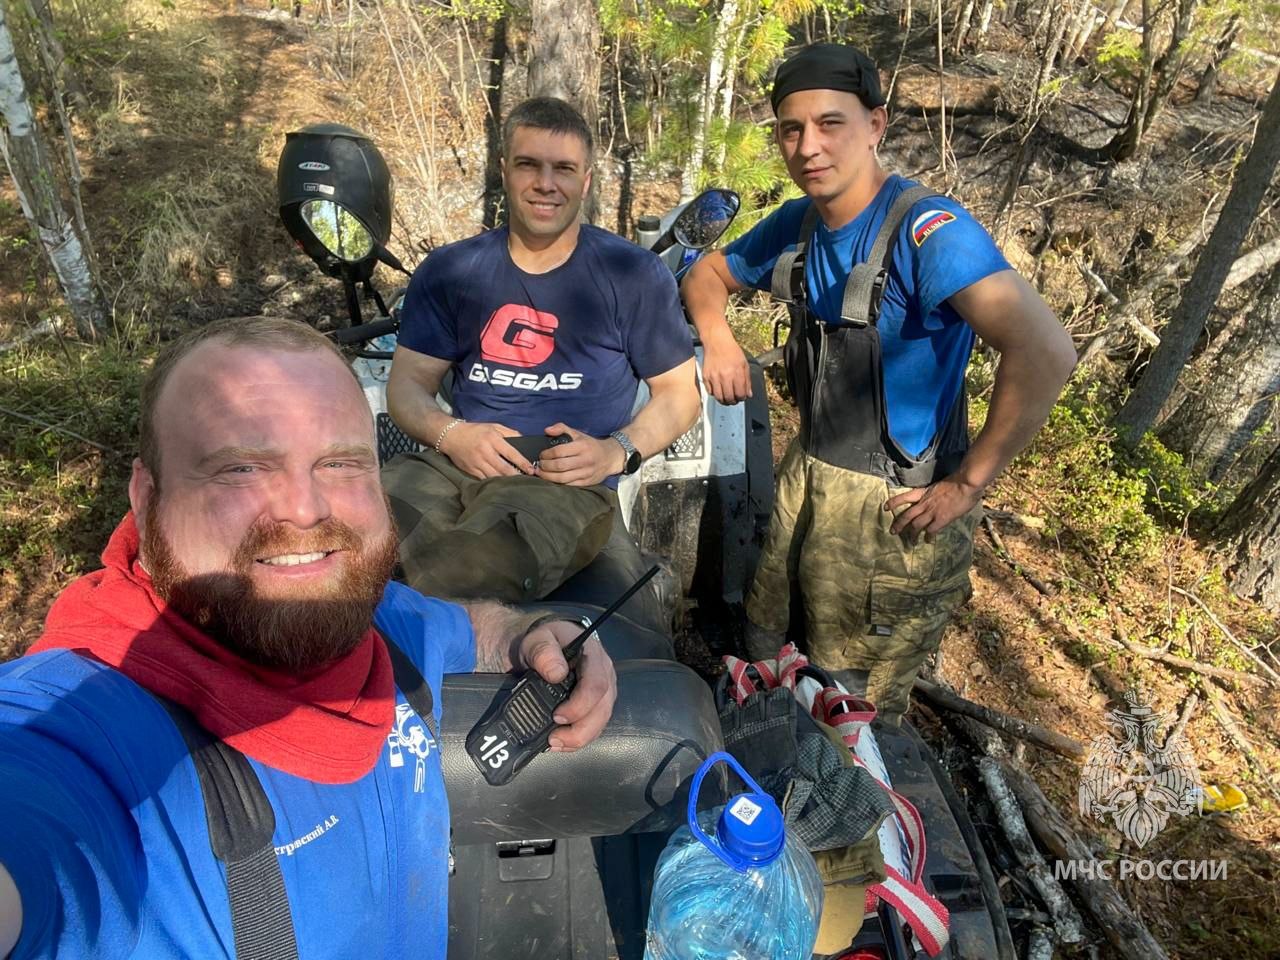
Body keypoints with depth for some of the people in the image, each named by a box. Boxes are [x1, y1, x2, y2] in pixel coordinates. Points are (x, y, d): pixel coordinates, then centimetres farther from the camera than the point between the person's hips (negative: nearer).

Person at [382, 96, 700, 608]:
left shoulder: (635, 274, 8)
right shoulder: (447, 271, 14)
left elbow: (679, 391, 10)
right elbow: (408, 383, 14)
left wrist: (616, 452, -9)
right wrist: (452, 434, -9)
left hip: (568, 480, -2)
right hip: (457, 465, 3)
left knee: (479, 557, -40)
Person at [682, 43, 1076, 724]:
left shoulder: (927, 229, -21)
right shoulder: (796, 224, 3)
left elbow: (1046, 353, -32)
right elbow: (708, 274, 19)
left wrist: (968, 486, -24)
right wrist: (717, 338, -2)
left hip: (894, 507, -7)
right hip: (807, 474, 8)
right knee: (763, 657, 23)